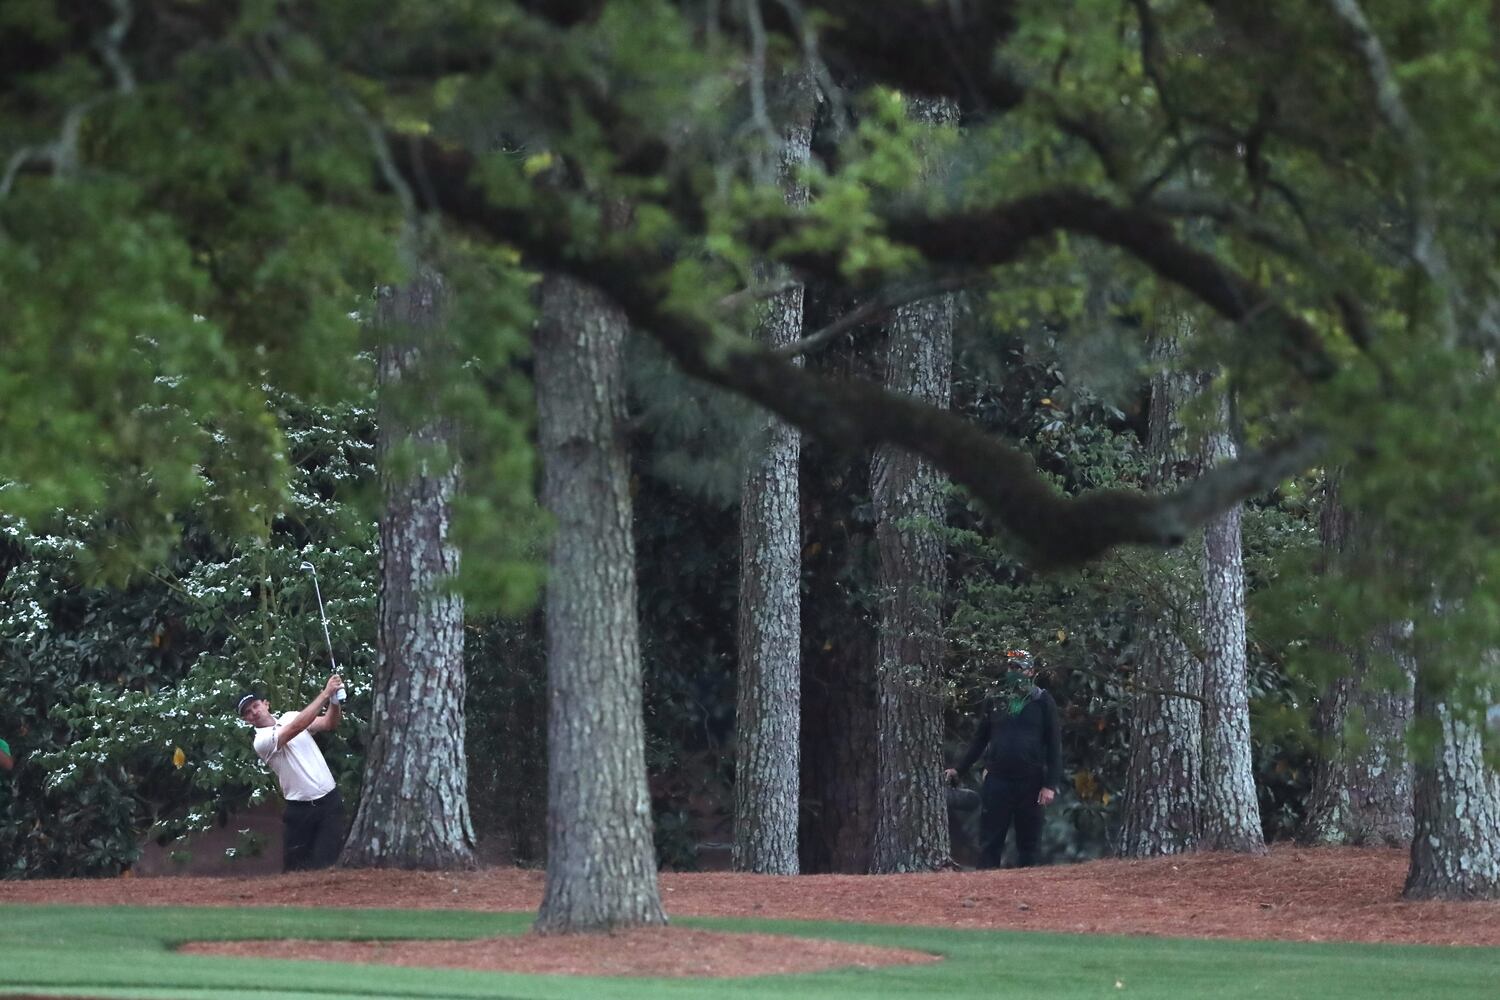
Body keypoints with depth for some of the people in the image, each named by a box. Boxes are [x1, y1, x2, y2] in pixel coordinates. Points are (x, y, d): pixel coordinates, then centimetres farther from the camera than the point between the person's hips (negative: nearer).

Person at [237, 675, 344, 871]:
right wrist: (326, 694, -25)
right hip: (300, 810, -3)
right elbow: (297, 727, -22)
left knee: (324, 862, -6)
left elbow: (329, 724, 0)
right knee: (295, 866, -1)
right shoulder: (261, 741, -9)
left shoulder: (290, 717, 10)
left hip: (329, 802, 3)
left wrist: (335, 701, -22)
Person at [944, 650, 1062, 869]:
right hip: (997, 781, 2)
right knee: (989, 843, -1)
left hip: (1030, 783, -2)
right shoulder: (994, 702, 9)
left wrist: (1051, 785, -9)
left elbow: (1054, 745, -1)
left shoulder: (1043, 702, 2)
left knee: (1028, 844, 3)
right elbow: (979, 740, 14)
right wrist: (959, 769, 3)